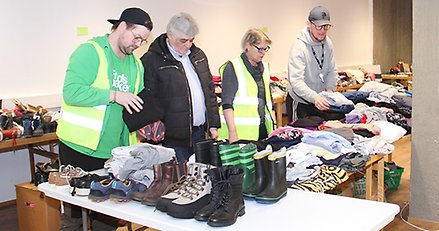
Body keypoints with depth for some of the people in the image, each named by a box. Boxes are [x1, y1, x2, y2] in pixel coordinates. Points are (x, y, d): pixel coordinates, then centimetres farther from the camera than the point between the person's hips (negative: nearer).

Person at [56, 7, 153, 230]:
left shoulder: (136, 65, 13)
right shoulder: (90, 51, -10)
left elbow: (138, 102, 22)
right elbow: (71, 92, -21)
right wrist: (114, 95, -24)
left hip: (114, 152, 6)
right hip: (80, 148, -6)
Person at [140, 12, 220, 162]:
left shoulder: (199, 55, 12)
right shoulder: (151, 60, -9)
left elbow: (210, 91, 17)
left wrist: (213, 125, 12)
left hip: (200, 133, 6)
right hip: (173, 138, -6)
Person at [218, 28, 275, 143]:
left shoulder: (264, 68, 17)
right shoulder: (232, 68, -5)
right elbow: (227, 104, -11)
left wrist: (274, 127, 15)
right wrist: (232, 132, -18)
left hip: (262, 131, 6)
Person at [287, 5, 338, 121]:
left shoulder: (328, 43, -2)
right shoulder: (299, 47, -23)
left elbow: (332, 71, 7)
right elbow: (296, 81, -31)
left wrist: (330, 88, -11)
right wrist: (314, 97, -43)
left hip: (322, 102, 6)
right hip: (303, 102, -6)